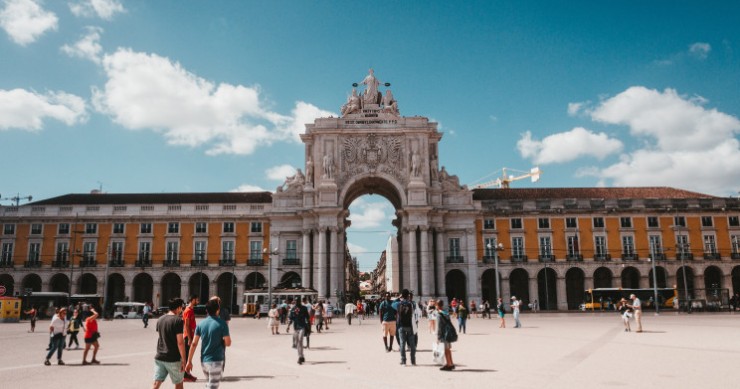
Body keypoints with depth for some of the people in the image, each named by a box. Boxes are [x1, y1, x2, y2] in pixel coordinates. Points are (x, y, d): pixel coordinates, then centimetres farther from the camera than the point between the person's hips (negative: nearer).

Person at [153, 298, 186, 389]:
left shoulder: (160, 319, 7)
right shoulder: (178, 320, -15)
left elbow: (159, 338, 15)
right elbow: (180, 342, -17)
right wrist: (184, 360, -12)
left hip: (159, 357, 6)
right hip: (173, 359, -6)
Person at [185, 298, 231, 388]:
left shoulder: (201, 323, 1)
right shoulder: (222, 324, -12)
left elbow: (194, 344, 0)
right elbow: (228, 343, -12)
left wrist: (189, 361, 5)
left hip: (203, 361, 6)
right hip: (216, 361, -5)